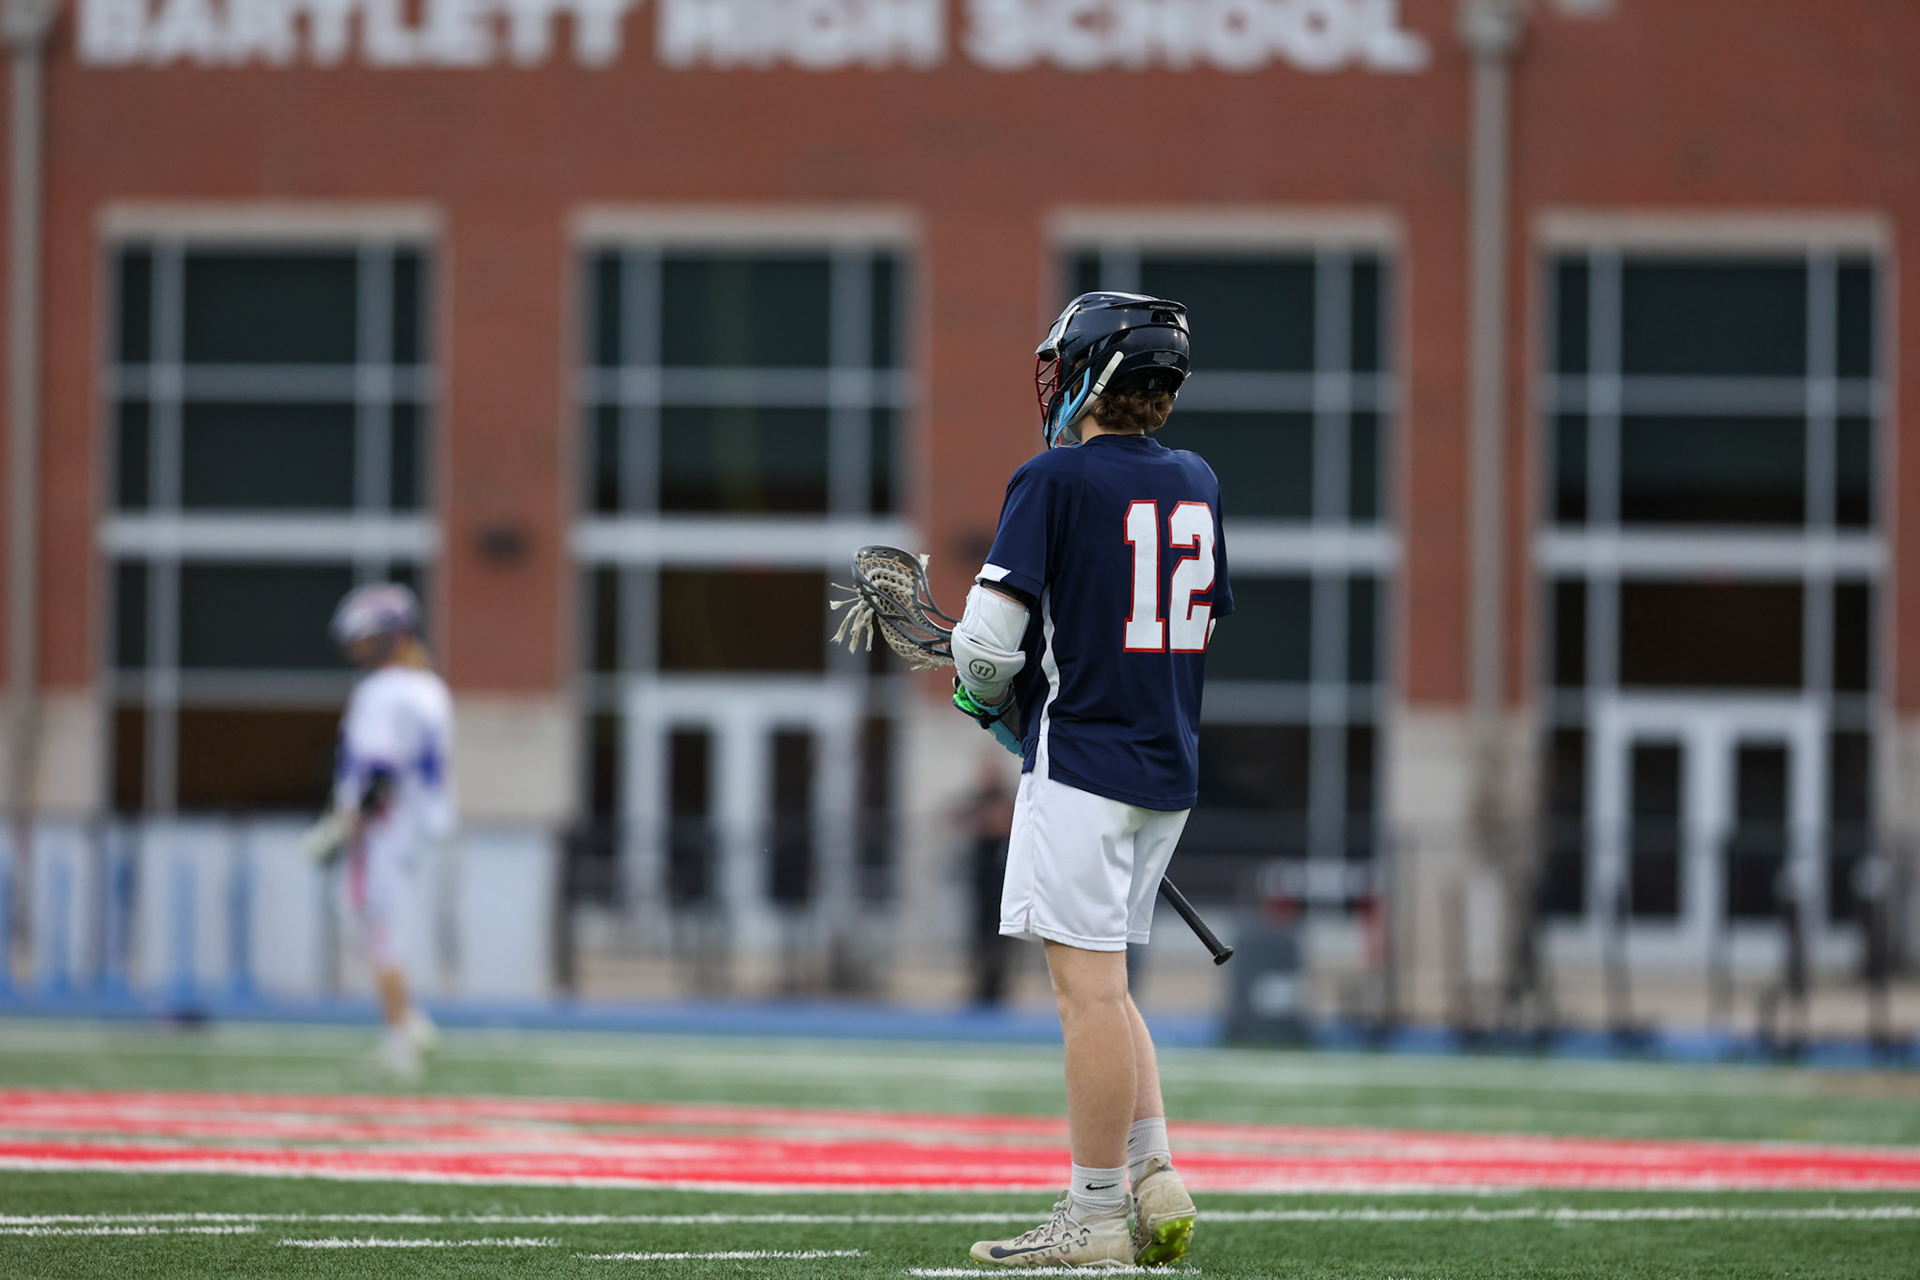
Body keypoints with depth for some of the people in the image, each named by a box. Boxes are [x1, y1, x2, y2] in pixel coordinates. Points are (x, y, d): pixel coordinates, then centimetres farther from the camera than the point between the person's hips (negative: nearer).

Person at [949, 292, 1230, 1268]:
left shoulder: (1056, 480, -11)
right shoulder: (1196, 483, 10)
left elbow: (988, 638, -16)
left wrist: (983, 694, 7)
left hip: (1082, 757, -7)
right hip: (1169, 766, 7)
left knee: (1088, 988, -5)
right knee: (1101, 987, 16)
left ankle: (1096, 1219, -4)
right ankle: (1156, 1182, 7)